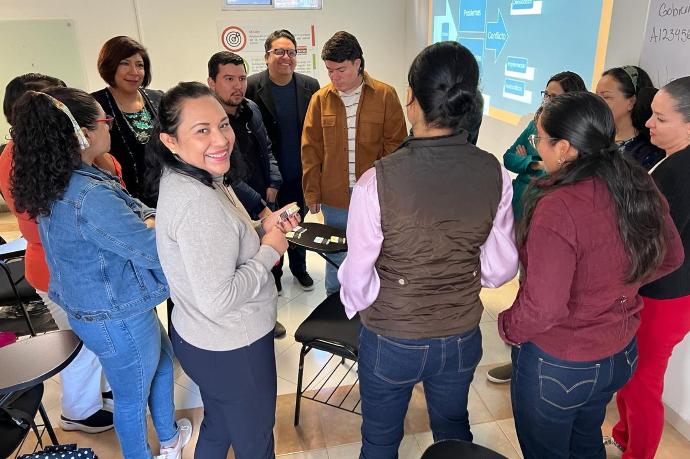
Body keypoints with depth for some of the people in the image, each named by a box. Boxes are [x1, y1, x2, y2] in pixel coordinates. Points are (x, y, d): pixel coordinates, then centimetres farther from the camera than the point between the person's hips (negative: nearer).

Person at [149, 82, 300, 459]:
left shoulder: (183, 180, 0)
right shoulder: (197, 202, -31)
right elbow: (217, 299, -31)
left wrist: (262, 228, -3)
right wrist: (270, 251, -19)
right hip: (232, 350, -9)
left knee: (217, 427, 31)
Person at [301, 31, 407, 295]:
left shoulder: (385, 95, -2)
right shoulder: (320, 99, 2)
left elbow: (395, 145, -1)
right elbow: (310, 149, 4)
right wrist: (313, 193, 0)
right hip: (334, 198, 1)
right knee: (335, 258, 13)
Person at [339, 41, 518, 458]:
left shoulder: (379, 180, -28)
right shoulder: (494, 174, -15)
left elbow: (359, 279, -17)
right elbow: (501, 269, -4)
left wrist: (357, 304, 5)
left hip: (392, 342, -3)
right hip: (462, 338, 4)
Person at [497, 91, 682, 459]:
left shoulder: (558, 207, -32)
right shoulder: (642, 190, -8)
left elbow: (543, 308, -30)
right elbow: (670, 257, 9)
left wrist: (507, 327, -11)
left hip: (556, 365, -7)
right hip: (621, 355, 7)